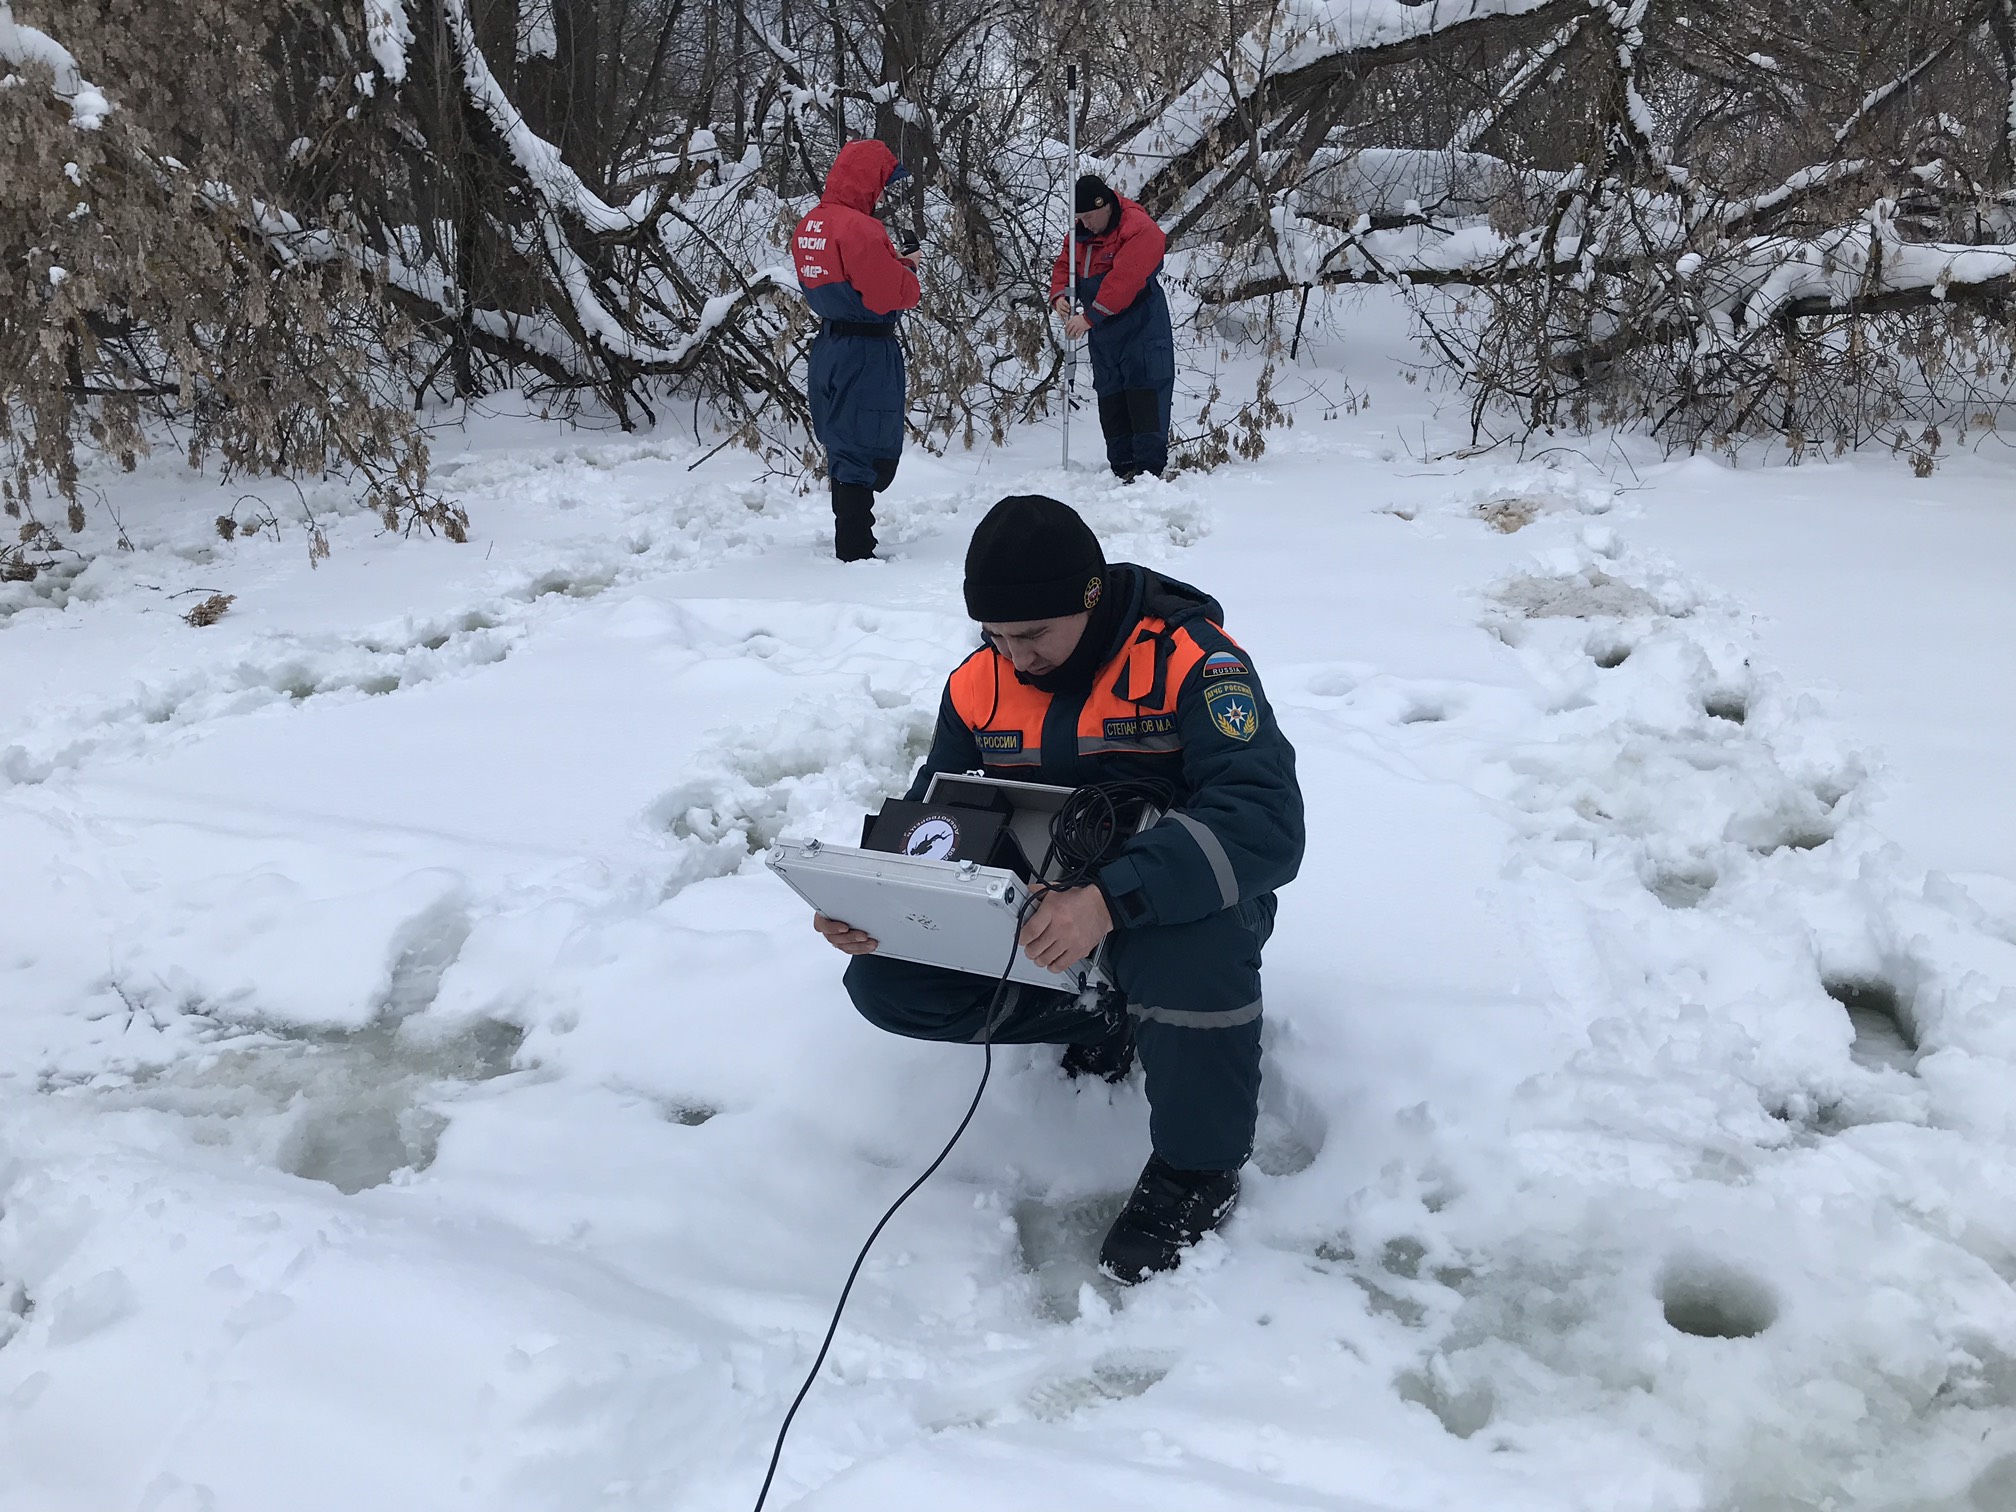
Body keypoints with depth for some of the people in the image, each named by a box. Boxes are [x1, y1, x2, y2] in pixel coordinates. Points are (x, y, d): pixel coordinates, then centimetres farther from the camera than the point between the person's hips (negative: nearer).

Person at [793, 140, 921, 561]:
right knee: (866, 452, -2)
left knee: (844, 448, 19)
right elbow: (891, 295, -20)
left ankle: (851, 542, 30)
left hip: (827, 348, 9)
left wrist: (893, 263, 9)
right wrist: (907, 269, 0)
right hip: (866, 353, -9)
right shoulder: (859, 228, -20)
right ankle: (855, 553, 1)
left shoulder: (809, 226, 10)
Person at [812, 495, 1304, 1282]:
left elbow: (1267, 820, -36)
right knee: (885, 981, -13)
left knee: (1198, 919, -40)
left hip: (1172, 902, -5)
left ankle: (1199, 1165, -18)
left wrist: (1113, 900, -50)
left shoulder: (1191, 663, -23)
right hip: (1038, 912, 5)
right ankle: (1106, 1014, 3)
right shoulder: (979, 685, -5)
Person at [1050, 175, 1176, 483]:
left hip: (1141, 328, -8)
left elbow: (1123, 281, -26)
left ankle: (1149, 466, -12)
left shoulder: (1140, 229, -17)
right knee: (1110, 398, 8)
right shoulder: (1081, 232, 9)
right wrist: (1060, 295, -10)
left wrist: (1089, 317, -29)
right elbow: (1064, 264, 13)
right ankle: (1122, 467, 12)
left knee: (1144, 394, -12)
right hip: (1103, 333, 8)